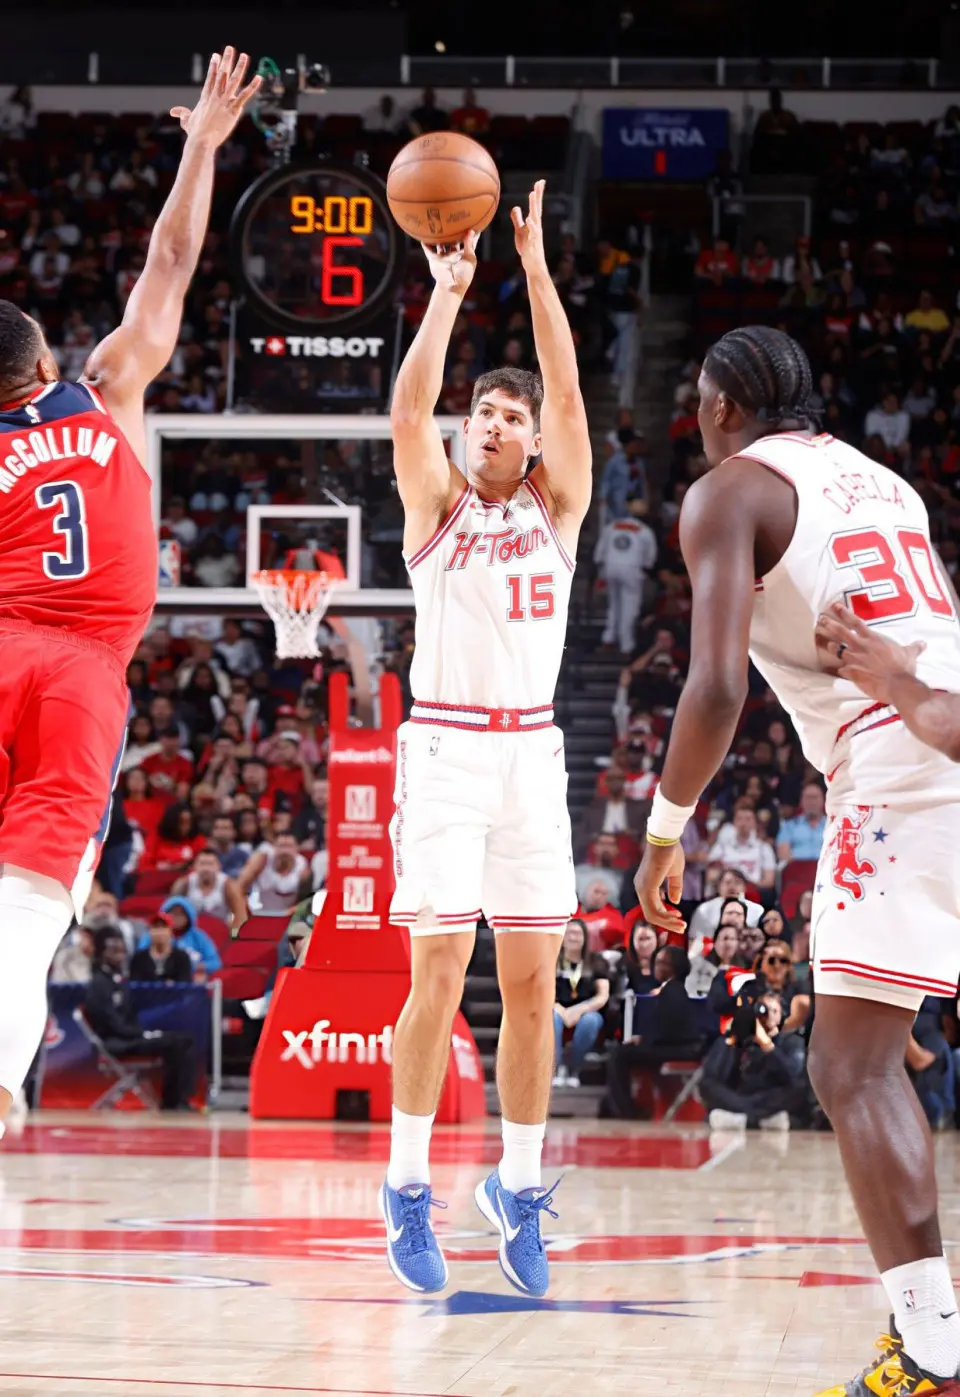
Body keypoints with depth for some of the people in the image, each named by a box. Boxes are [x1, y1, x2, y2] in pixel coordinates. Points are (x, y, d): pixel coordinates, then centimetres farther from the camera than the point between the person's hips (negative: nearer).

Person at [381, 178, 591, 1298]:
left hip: (532, 753, 3)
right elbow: (409, 407, -12)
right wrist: (448, 291, -16)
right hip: (446, 747, -3)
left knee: (532, 983, 1)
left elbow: (567, 393, -3)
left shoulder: (558, 505, 10)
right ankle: (408, 1186, -1)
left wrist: (536, 269, -9)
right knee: (440, 972, -9)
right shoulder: (437, 502, 5)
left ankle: (520, 1189, 10)